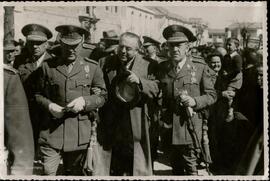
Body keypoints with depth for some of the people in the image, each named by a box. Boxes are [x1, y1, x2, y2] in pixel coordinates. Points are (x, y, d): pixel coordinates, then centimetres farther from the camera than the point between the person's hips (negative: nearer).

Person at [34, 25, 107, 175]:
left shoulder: (92, 67, 6)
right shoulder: (47, 66, 7)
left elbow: (102, 96, 7)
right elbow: (38, 94, 12)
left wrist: (84, 101, -11)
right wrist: (49, 105, -8)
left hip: (80, 134, 0)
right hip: (51, 131, 0)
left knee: (74, 173, 12)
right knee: (48, 172, -3)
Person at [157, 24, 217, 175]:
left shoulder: (200, 67, -3)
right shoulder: (162, 68, 7)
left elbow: (211, 95, 0)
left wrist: (195, 101, -17)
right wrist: (162, 118, 3)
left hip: (189, 126, -3)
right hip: (169, 127, 4)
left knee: (190, 167, -1)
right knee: (175, 167, 15)